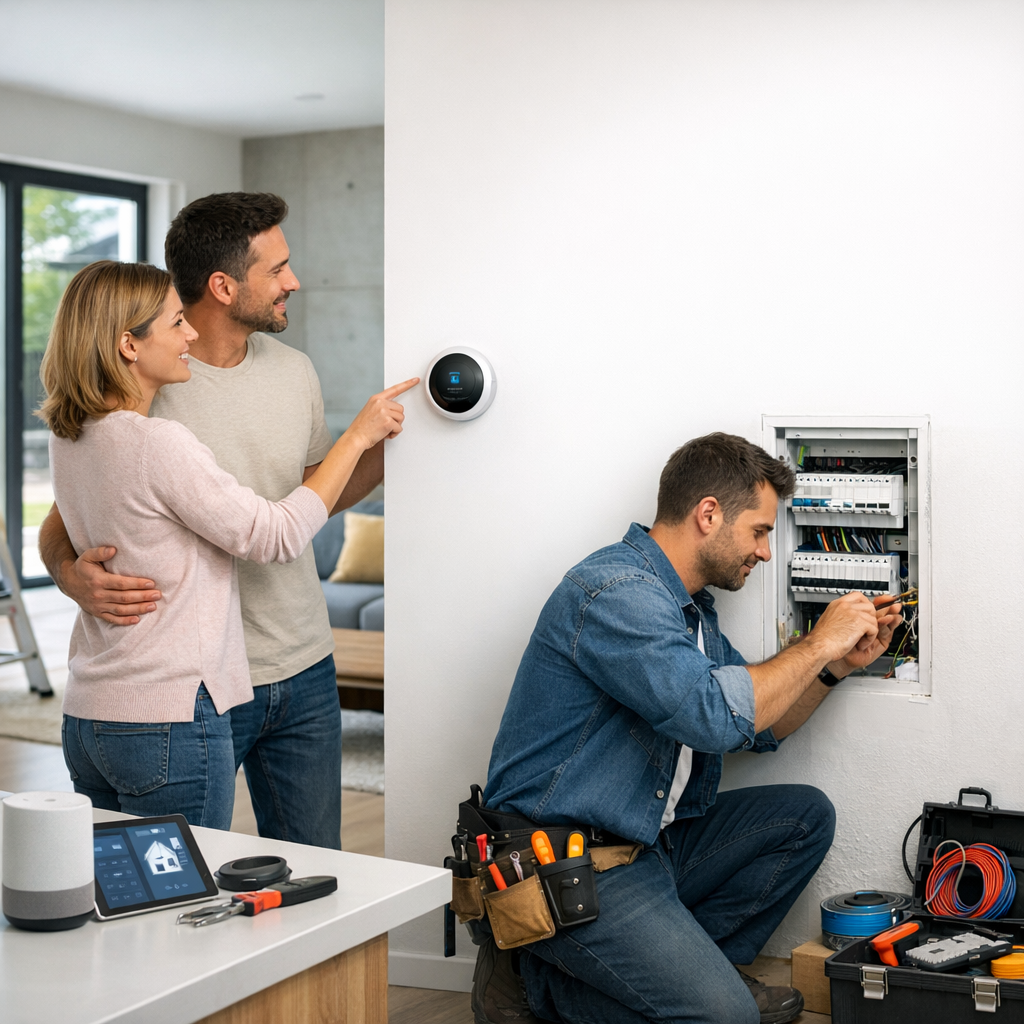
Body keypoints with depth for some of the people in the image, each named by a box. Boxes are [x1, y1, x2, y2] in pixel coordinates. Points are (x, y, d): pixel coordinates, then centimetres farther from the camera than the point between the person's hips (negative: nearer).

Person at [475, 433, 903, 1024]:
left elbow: (760, 727, 21)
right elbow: (714, 716, -29)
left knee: (804, 815, 6)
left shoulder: (692, 608, 15)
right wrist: (818, 645, -16)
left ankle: (677, 966, 3)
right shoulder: (616, 591, -19)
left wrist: (840, 664, 7)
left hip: (648, 842, 10)